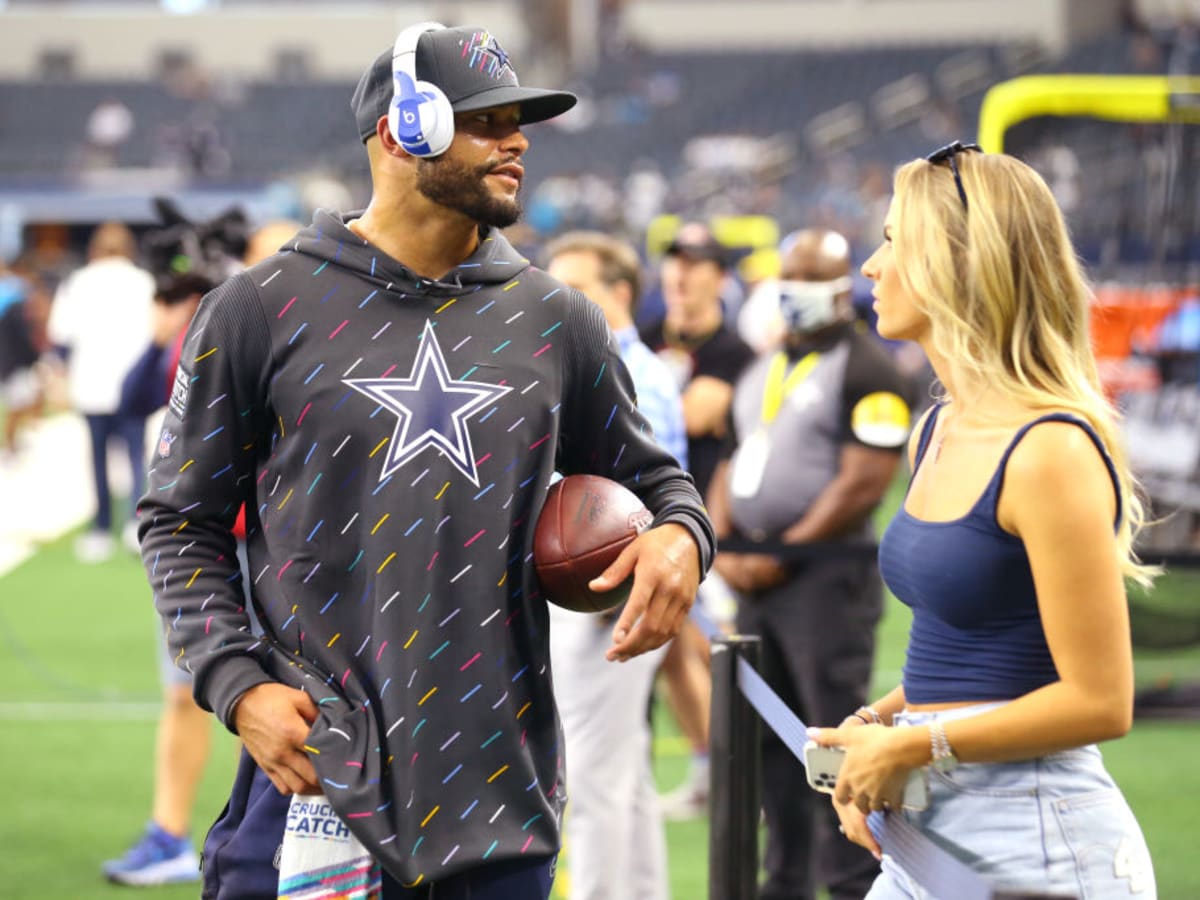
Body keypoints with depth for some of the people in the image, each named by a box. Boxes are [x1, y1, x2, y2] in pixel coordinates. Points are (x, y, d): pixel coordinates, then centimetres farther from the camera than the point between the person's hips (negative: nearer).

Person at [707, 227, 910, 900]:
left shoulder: (865, 371, -9)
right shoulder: (763, 370, 17)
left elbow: (864, 484, -16)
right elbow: (736, 464, 20)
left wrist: (781, 556, -14)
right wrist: (724, 548, 2)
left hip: (826, 574, -8)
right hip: (757, 575, 8)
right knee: (769, 739, 11)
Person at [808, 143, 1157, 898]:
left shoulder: (1052, 453, -17)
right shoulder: (936, 433, 10)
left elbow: (1098, 701, -18)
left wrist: (913, 747, -14)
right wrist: (878, 723, 4)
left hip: (1037, 838, -8)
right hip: (931, 829, 8)